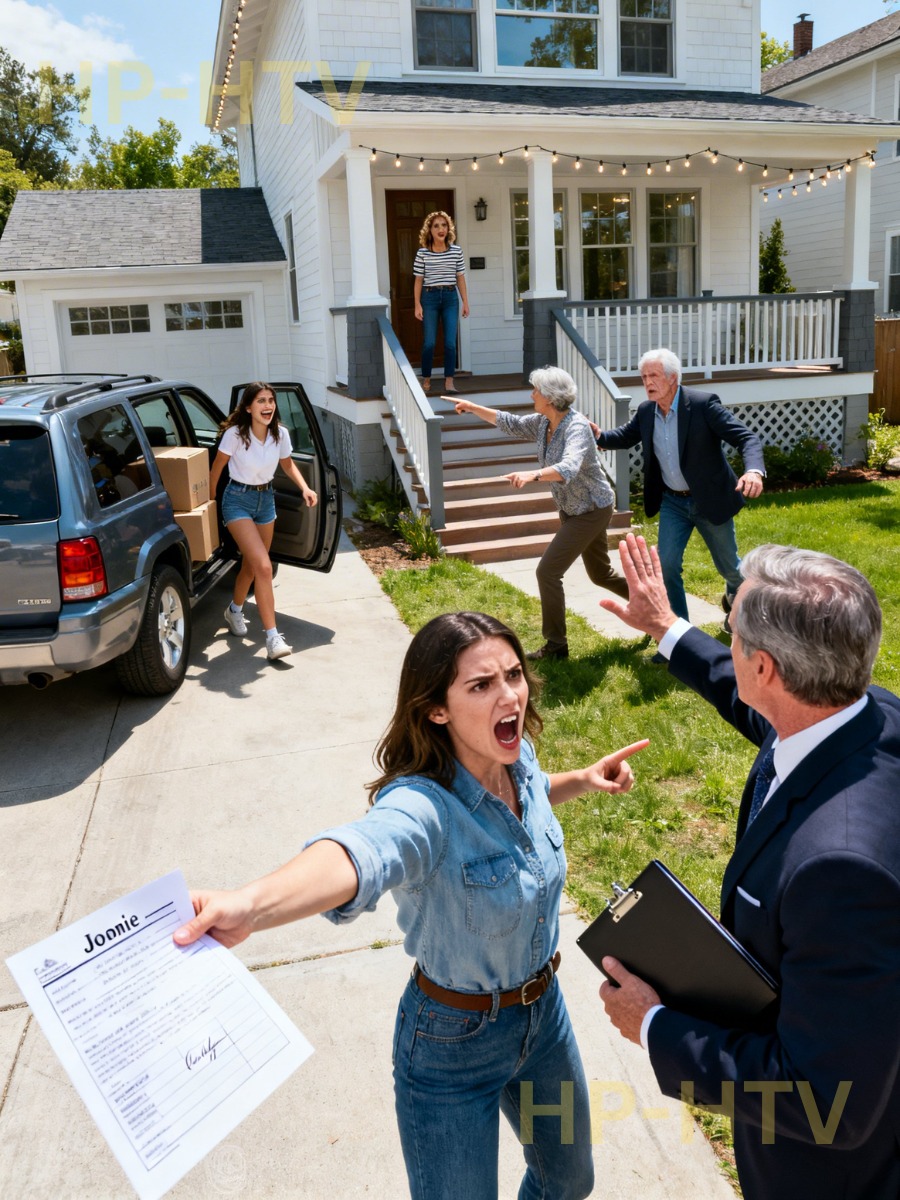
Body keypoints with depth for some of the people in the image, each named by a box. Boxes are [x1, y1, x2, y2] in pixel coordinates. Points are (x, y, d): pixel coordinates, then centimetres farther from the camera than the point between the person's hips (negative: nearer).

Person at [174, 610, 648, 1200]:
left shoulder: (520, 759, -13)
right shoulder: (424, 806, -34)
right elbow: (360, 851, -58)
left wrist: (583, 779, -2)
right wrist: (248, 906, -77)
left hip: (544, 1012, 6)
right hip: (453, 1045, -6)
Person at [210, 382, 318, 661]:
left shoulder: (280, 434, -8)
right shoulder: (235, 434, -21)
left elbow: (287, 463, 11)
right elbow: (216, 467, -7)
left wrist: (304, 488, -5)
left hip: (266, 498, 6)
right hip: (238, 500, -5)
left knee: (251, 565, 19)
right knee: (263, 566, -19)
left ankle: (234, 611, 47)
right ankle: (272, 638, -17)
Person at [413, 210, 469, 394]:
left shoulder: (456, 250, 4)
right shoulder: (422, 252, -1)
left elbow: (460, 278, 9)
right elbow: (418, 280, 1)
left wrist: (465, 301, 6)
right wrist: (417, 305, -4)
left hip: (450, 297, 2)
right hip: (429, 297, -2)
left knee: (450, 343, -3)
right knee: (429, 343, -2)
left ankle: (449, 382, 3)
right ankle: (426, 380, 12)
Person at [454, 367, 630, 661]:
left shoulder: (576, 427, -28)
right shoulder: (543, 423, -2)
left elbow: (569, 467, -46)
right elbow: (511, 424, 15)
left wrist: (532, 475, -61)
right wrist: (474, 408, 13)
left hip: (592, 511, -9)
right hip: (571, 510, 9)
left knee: (548, 572, -11)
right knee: (600, 574, 20)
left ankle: (556, 645, 1)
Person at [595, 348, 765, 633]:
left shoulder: (703, 404, -21)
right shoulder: (646, 411, -4)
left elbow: (746, 437, -23)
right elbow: (625, 436, 15)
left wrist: (754, 470, -44)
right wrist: (598, 436, -8)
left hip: (710, 500, -3)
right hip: (673, 502, 4)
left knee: (728, 565, 14)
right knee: (667, 565, -5)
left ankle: (736, 595, 49)